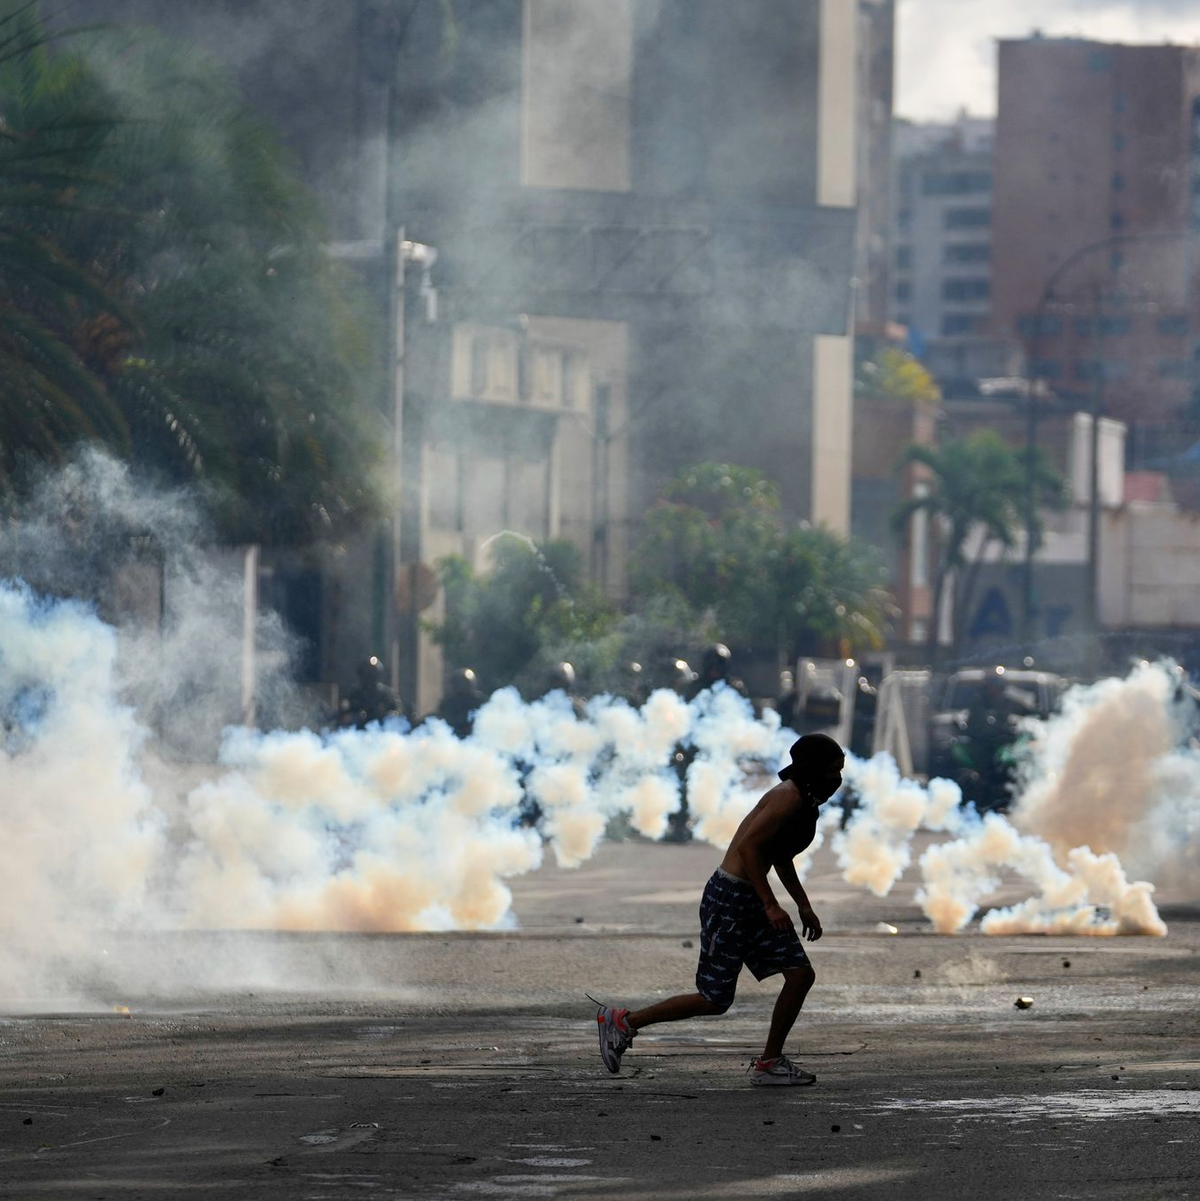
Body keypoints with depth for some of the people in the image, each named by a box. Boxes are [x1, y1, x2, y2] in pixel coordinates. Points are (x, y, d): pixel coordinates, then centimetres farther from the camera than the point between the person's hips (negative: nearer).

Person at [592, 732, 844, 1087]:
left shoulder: (807, 801, 13)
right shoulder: (787, 797, -19)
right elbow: (748, 845, -25)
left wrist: (804, 905, 22)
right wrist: (770, 905, -25)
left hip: (752, 900, 10)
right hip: (730, 899, -10)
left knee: (800, 974, 1)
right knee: (714, 1000, -6)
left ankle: (769, 1062, 9)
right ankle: (622, 1021, 6)